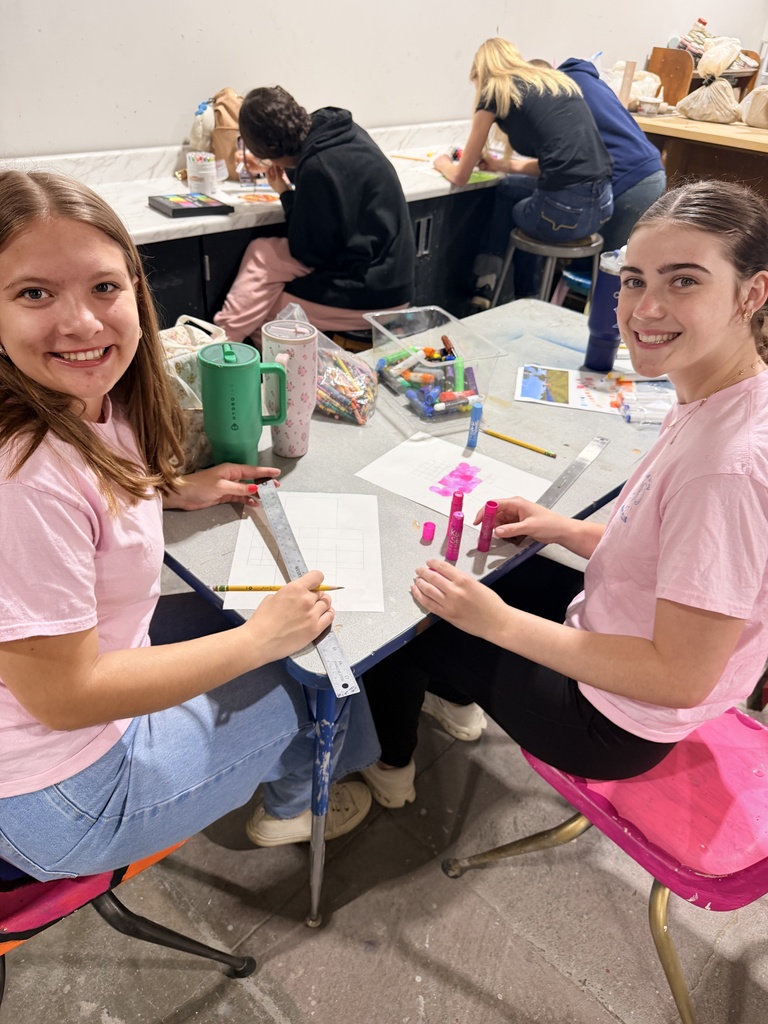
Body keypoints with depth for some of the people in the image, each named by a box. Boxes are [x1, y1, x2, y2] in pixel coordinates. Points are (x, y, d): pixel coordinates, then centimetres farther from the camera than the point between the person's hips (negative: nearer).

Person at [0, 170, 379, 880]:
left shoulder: (96, 402, -8)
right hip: (62, 799, -7)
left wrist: (175, 490, -1)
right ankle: (291, 807, 45)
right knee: (320, 673, 8)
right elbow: (66, 695, -28)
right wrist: (263, 638, -21)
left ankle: (283, 797, 48)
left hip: (95, 670, 8)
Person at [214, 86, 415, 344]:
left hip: (371, 295, -9)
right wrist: (284, 167, 37)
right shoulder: (341, 129, 3)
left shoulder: (318, 166, -23)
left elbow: (309, 254, -14)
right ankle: (227, 334, 6)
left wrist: (285, 194, -2)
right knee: (261, 251, 4)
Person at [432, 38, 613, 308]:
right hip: (602, 204, 6)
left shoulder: (494, 92, 4)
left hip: (566, 210, -6)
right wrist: (503, 165, 33)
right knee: (507, 187, 28)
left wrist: (443, 163, 34)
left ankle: (526, 300, 37)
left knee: (514, 214, 29)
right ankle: (487, 284, 31)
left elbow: (461, 177, 12)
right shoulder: (559, 81, 21)